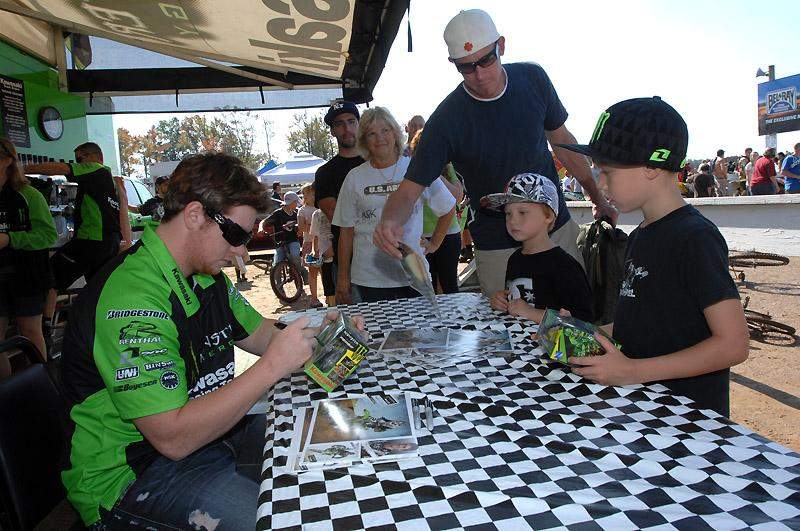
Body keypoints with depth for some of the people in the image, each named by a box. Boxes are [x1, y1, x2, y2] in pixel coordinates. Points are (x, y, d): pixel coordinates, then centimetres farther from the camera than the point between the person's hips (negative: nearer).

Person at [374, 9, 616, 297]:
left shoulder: (533, 78, -5)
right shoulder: (446, 120, -18)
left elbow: (561, 139, 8)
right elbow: (410, 187, -16)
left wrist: (598, 199, 10)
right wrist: (391, 221, -39)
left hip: (559, 230, 4)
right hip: (499, 250, -4)